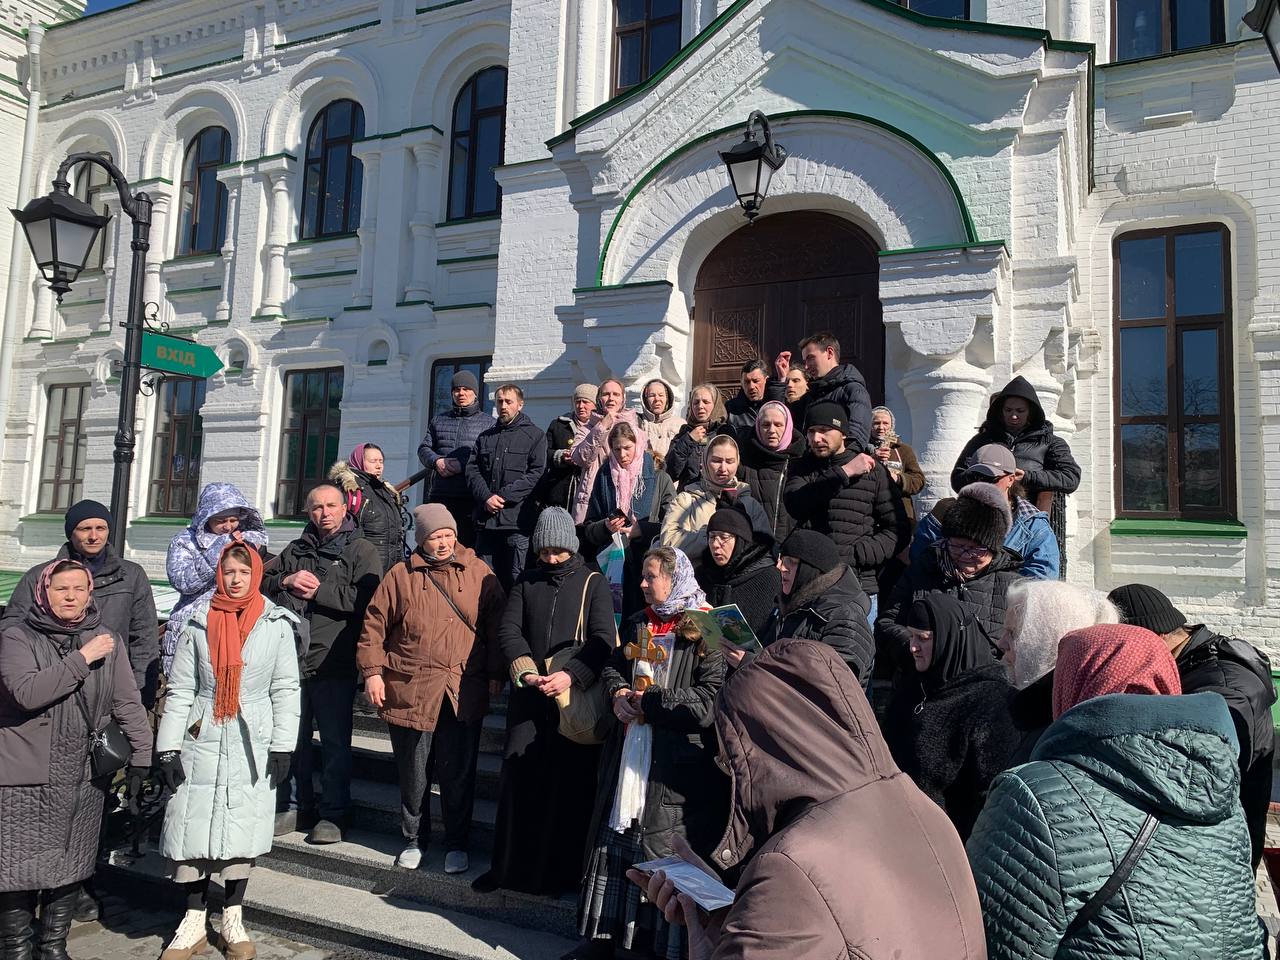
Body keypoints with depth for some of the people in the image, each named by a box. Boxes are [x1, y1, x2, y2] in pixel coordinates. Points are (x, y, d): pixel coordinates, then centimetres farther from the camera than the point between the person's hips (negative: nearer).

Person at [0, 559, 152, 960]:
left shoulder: (108, 640, 4)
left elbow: (128, 702, 4)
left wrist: (141, 758, -2)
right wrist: (82, 658, -18)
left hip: (84, 777, 3)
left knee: (71, 868, 10)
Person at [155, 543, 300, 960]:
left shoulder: (276, 624, -1)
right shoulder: (198, 623, 1)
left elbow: (286, 690, 1)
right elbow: (180, 691, 3)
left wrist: (283, 746, -3)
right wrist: (167, 748, -2)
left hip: (252, 743, 0)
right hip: (203, 740, 1)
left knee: (242, 830, 6)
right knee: (194, 829, 2)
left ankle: (233, 919, 24)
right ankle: (194, 923, 20)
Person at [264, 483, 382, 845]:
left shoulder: (361, 551, 1)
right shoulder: (295, 551, 18)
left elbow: (366, 598, -13)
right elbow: (262, 583, 14)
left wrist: (319, 590, -12)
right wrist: (286, 581, -5)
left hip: (334, 664, -5)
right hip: (291, 660, 5)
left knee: (335, 742, 1)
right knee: (292, 737, 12)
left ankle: (332, 814, 11)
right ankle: (296, 807, 26)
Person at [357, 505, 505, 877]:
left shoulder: (479, 573, 4)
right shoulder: (401, 576, 3)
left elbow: (496, 624, 7)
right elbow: (374, 625, 5)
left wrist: (495, 674, 4)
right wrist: (372, 671, -2)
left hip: (463, 694, 0)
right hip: (410, 690, 0)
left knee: (458, 774, 7)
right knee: (413, 774, 12)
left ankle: (457, 844, 24)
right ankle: (414, 840, 32)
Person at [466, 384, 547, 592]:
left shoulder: (535, 435, 6)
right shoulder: (485, 437, 21)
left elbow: (536, 473, -6)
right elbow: (472, 470, 11)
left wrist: (503, 496, -12)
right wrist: (486, 497, -8)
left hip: (518, 520, -5)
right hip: (486, 520, 5)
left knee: (517, 580, -4)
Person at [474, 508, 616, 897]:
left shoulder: (593, 583, 3)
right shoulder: (528, 581, 12)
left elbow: (604, 639, -7)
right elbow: (508, 629, 4)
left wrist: (571, 675, -20)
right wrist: (525, 672, -13)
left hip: (574, 697, -3)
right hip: (528, 696, 3)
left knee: (569, 784, 1)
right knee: (517, 776, 3)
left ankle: (560, 873, 14)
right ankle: (508, 866, 17)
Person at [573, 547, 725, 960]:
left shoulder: (704, 632, -12)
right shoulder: (637, 625, 11)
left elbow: (708, 703, -19)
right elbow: (612, 666, 23)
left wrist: (647, 701, -12)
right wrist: (618, 693, 1)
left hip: (674, 763, -7)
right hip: (629, 753, 7)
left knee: (664, 849, 3)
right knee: (615, 839, 15)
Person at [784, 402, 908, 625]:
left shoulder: (872, 470, 6)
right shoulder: (803, 469, 12)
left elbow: (898, 530, 4)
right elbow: (795, 505, -10)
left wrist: (854, 555, -9)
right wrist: (843, 473, -12)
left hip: (860, 590, -1)